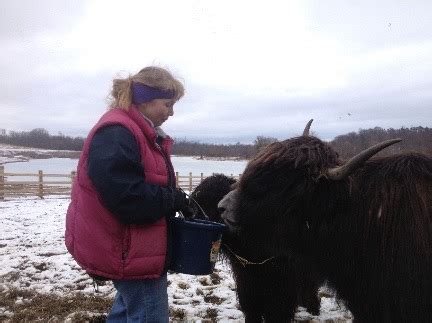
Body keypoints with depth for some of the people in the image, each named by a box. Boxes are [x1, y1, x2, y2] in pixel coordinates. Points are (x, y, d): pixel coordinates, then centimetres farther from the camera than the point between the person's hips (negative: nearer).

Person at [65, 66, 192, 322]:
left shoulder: (138, 132, 12)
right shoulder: (115, 136, -22)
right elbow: (126, 197, -30)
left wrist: (174, 199, 2)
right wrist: (174, 199, -18)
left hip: (135, 244, 11)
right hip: (128, 250, -11)